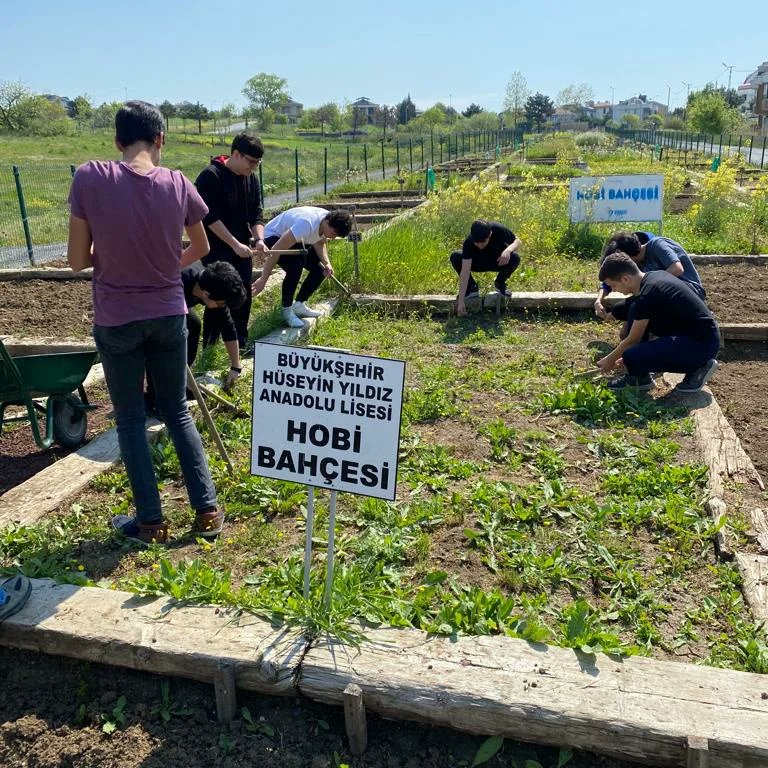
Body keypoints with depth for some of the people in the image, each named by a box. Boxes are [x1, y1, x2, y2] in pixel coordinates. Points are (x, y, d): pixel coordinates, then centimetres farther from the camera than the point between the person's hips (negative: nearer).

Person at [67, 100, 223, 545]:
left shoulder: (90, 178, -14)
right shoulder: (178, 183, -6)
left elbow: (78, 260, -8)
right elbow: (201, 248, 10)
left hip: (115, 321, -2)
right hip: (169, 315, 2)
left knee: (130, 420, 12)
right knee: (177, 412, 17)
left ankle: (151, 521, 18)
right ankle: (208, 510, 19)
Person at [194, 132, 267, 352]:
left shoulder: (252, 179, 6)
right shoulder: (211, 176, -14)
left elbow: (256, 214, 7)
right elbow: (209, 217, -19)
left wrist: (259, 239, -11)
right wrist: (235, 244, -22)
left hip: (242, 250, 7)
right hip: (217, 250, -6)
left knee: (243, 297, 9)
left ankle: (240, 344, 23)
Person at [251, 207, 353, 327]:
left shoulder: (329, 223, -17)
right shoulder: (306, 224, -40)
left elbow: (319, 243, 3)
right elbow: (276, 250, -39)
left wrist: (326, 263, -16)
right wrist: (263, 280, -39)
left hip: (296, 240, 8)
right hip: (273, 237, -8)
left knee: (322, 268, -2)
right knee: (295, 267, -32)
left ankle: (299, 305, 11)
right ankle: (286, 310, -13)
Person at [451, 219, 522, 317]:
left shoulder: (498, 229, -31)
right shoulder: (469, 243, -32)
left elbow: (518, 241, -15)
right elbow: (465, 271, -34)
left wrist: (508, 250, -40)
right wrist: (461, 301, -39)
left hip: (498, 261, 0)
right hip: (478, 263, 0)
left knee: (515, 258, -33)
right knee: (455, 257, -27)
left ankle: (500, 283, -2)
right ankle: (472, 287, -5)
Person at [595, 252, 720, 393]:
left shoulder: (646, 297, -21)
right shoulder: (656, 275, 8)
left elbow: (632, 340, -10)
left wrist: (611, 359, 9)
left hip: (703, 344, -10)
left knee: (632, 358, -24)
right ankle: (640, 377, 13)